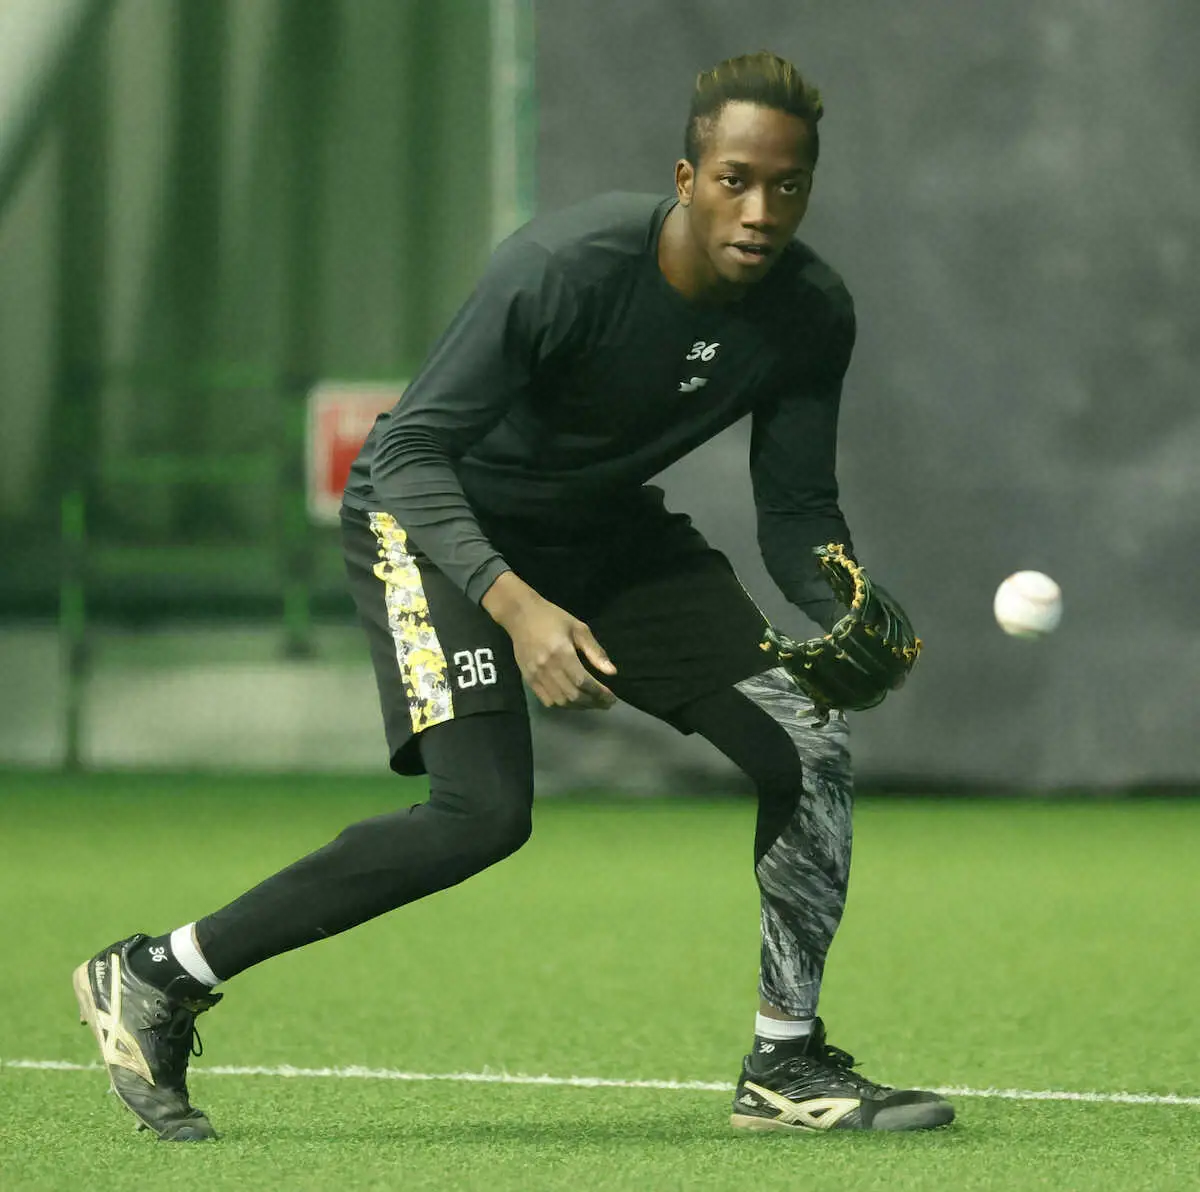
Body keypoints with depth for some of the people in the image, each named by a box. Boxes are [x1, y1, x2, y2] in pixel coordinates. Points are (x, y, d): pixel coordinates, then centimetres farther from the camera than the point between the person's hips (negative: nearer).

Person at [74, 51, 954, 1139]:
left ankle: (787, 1064, 8)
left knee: (809, 738, -7)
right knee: (484, 812, -25)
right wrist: (516, 606, -44)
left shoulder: (812, 315, -13)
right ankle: (158, 976, -15)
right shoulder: (566, 267, -32)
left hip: (612, 532, 7)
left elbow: (796, 510, -2)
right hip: (436, 521, -7)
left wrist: (852, 619, -24)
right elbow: (409, 453, -30)